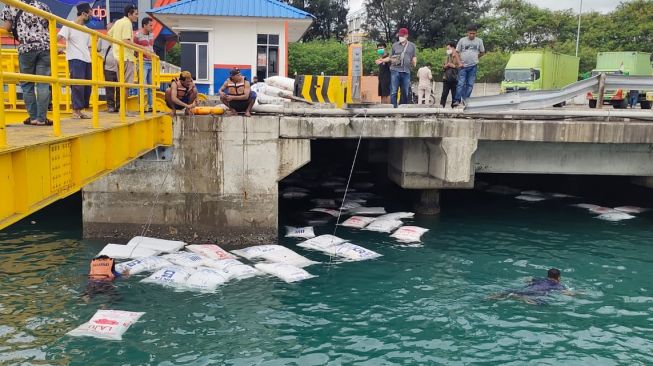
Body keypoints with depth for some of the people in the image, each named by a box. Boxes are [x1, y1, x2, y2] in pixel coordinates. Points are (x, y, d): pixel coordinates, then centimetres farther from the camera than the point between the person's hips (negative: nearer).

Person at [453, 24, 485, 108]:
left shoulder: (479, 41, 6)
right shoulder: (462, 40, 1)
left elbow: (482, 52, 17)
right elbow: (457, 52, 4)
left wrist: (475, 57, 9)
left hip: (473, 66, 2)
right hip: (463, 66, -2)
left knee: (470, 84, 2)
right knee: (461, 83, -9)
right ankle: (457, 100, -10)